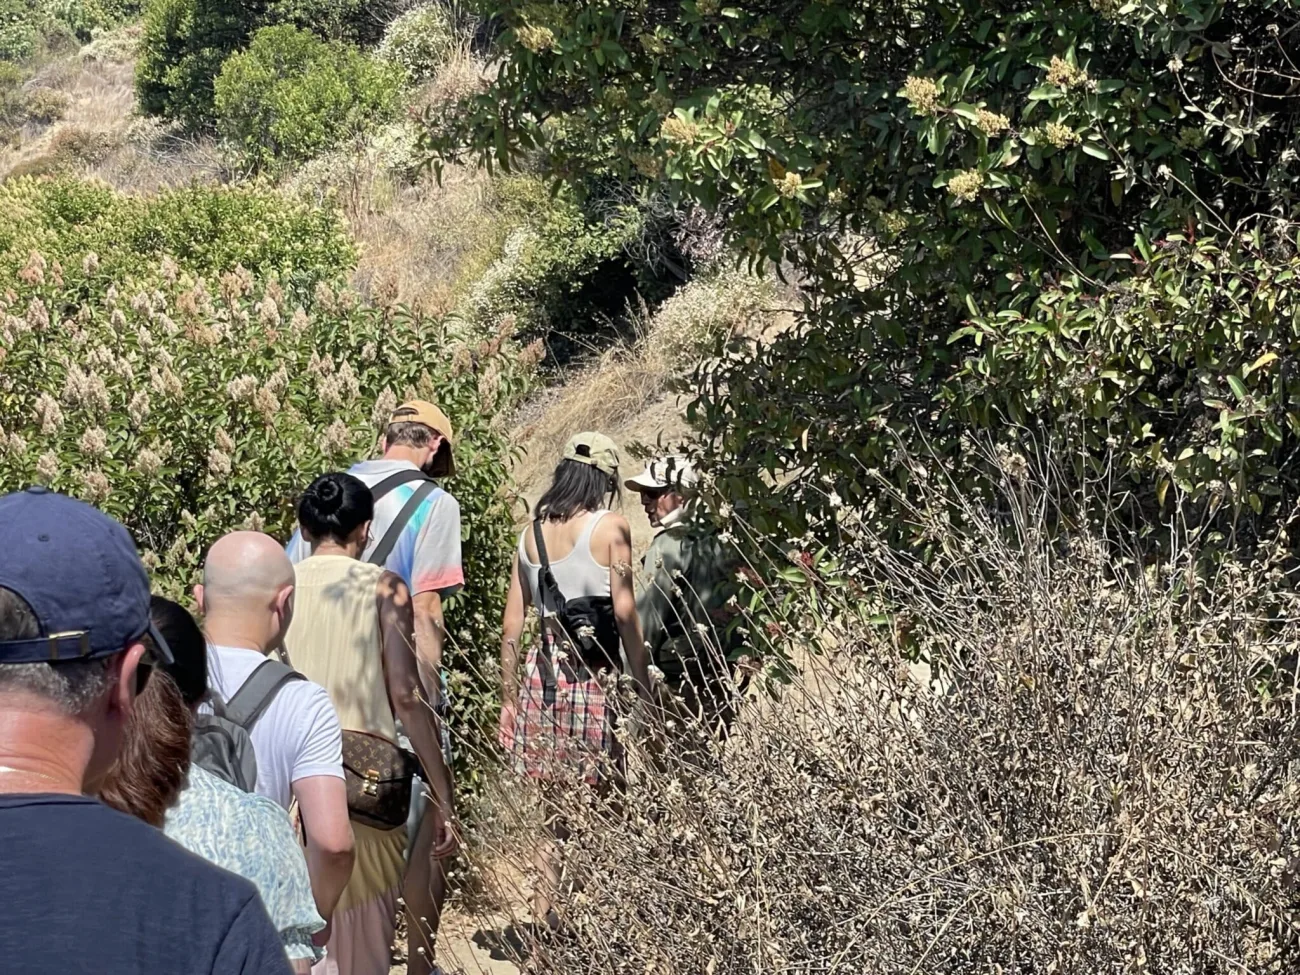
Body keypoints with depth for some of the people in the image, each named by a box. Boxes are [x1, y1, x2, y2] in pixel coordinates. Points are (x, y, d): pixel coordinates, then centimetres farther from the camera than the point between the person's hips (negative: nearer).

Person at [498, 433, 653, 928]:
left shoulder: (532, 532, 10)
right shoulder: (609, 527, -4)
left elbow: (511, 627, 11)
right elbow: (625, 615, -8)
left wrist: (509, 698, 17)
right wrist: (644, 688, -2)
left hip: (541, 676, 5)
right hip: (591, 681, -5)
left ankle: (546, 908, 15)